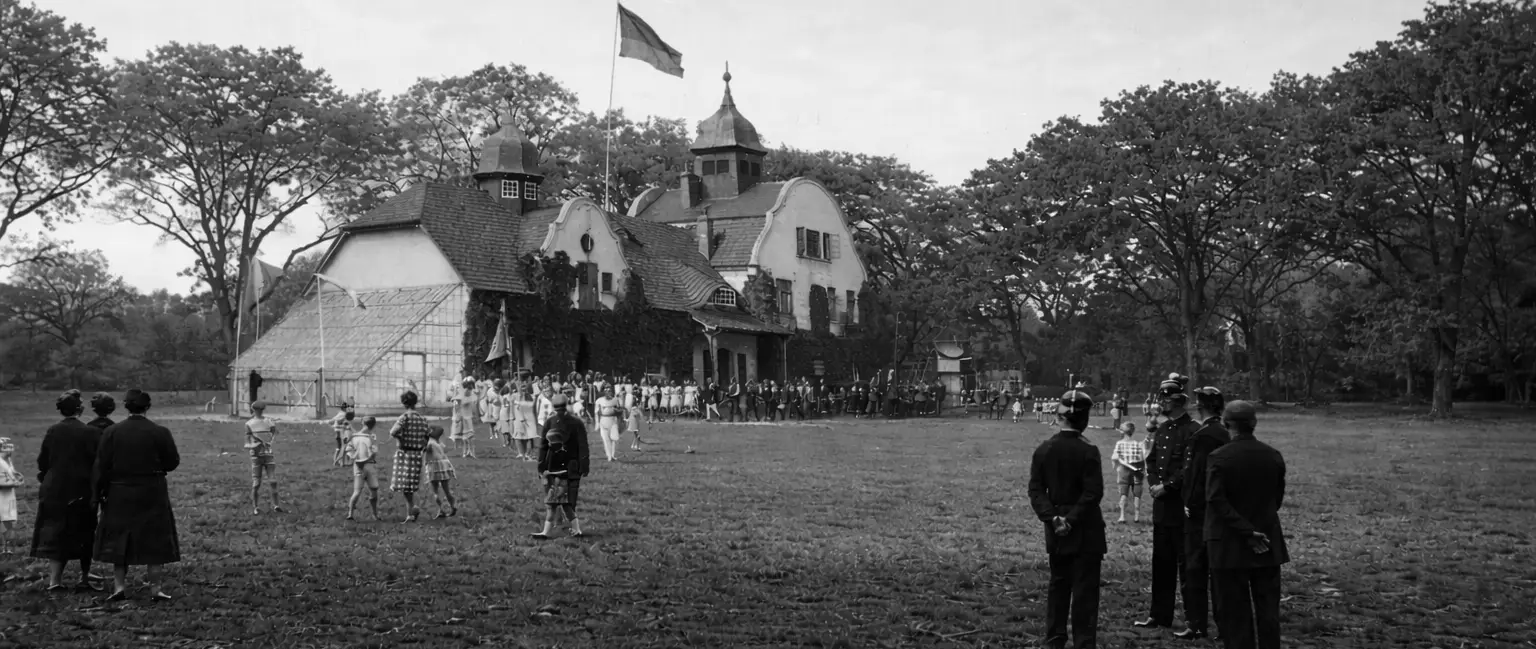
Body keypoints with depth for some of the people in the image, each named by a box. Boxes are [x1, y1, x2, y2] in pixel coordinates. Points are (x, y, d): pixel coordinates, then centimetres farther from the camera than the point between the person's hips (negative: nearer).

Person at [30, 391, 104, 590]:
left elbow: (42, 460, 5)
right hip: (81, 492, -3)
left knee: (56, 533, 9)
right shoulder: (90, 432, -11)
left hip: (54, 491, 3)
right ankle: (84, 578, 12)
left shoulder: (52, 431, 0)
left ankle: (54, 579, 1)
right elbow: (98, 463, -12)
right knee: (84, 535, 9)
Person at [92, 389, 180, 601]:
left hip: (120, 494, 1)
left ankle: (119, 586, 9)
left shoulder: (111, 432, -4)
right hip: (152, 495, -1)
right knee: (154, 539, 6)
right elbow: (173, 462, -2)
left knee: (119, 539, 12)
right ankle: (155, 587, 6)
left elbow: (101, 466, -2)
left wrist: (99, 492, 6)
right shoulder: (160, 432, -8)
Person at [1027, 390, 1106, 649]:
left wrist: (1053, 518, -7)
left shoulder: (1043, 449, 0)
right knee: (1085, 589, 2)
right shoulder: (1087, 451, -13)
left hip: (1056, 532, 5)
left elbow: (1036, 489, -2)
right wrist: (1072, 520, -13)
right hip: (1085, 531, -5)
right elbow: (1093, 493, -17)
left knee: (1058, 585, 15)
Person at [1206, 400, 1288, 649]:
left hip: (1230, 545, -4)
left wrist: (1247, 531, -16)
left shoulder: (1218, 457, -13)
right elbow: (1278, 498, 8)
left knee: (1236, 612, 3)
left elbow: (1216, 501, -19)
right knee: (1268, 609, 10)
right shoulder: (1274, 456, 1)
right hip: (1268, 544, 4)